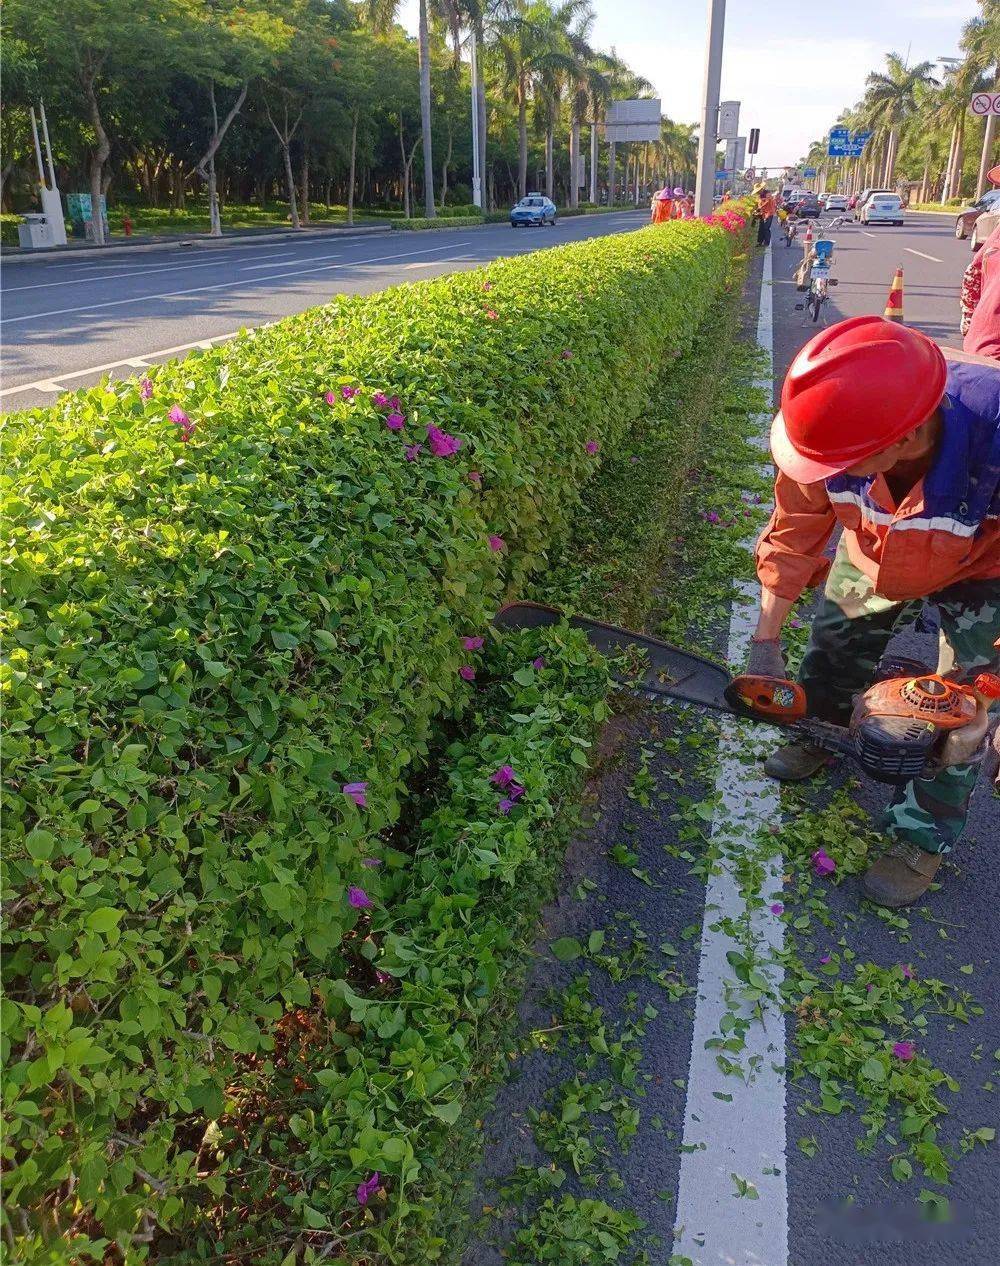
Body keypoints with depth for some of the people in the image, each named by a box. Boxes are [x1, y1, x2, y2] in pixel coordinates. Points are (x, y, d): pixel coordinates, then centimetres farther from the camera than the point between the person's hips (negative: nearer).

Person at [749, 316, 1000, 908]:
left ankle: (925, 837, 22)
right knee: (834, 648, 19)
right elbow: (793, 535, -19)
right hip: (878, 555, 4)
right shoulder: (832, 432, -35)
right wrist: (767, 642, -15)